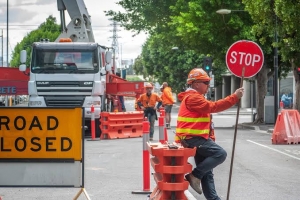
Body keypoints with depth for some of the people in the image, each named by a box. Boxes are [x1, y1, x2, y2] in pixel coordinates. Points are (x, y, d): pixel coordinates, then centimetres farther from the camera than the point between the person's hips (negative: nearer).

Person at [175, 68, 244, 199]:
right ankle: (194, 176, -15)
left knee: (207, 172, 11)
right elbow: (213, 107, -23)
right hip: (192, 138, -11)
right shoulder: (193, 97, -13)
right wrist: (235, 97, -24)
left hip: (196, 138, 11)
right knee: (220, 153, -21)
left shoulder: (195, 97, 23)